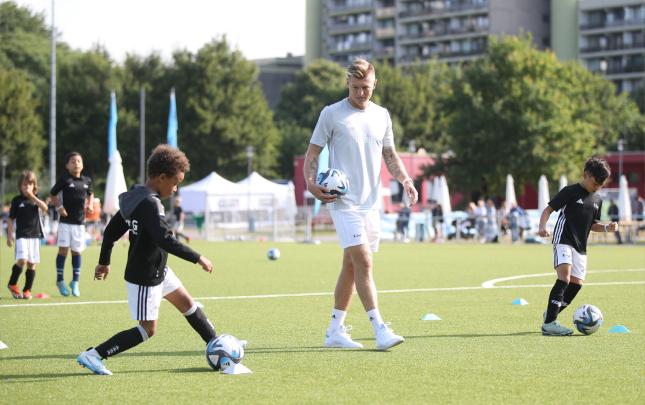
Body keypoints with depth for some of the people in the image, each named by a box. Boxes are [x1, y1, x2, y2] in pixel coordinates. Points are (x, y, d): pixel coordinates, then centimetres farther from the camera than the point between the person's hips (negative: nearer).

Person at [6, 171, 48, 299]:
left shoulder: (36, 198, 9)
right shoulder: (17, 200, 1)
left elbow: (45, 208, -12)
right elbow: (11, 219, 3)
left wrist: (32, 196, -17)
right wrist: (9, 236, -2)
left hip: (35, 235, 3)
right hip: (22, 235, -3)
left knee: (32, 264, 2)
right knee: (22, 260, -18)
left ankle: (27, 290, 11)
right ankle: (12, 284, 2)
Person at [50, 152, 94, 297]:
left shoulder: (86, 181, 6)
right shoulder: (64, 179, -6)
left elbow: (90, 194, 25)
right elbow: (53, 194, 3)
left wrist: (90, 205, 8)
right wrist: (59, 207, -9)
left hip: (79, 222, 4)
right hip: (65, 221, -4)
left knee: (77, 251, 9)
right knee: (63, 249, -4)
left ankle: (75, 282, 19)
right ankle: (60, 280, 8)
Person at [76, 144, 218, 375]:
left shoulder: (134, 197, 4)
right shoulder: (150, 204, -26)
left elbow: (111, 230, 12)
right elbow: (165, 240, -36)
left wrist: (104, 261, 22)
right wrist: (197, 258, -29)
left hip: (158, 270, 10)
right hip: (145, 278, -10)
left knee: (188, 304, 18)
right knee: (147, 330, -4)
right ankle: (92, 356, -2)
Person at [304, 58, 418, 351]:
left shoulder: (381, 115, 12)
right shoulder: (331, 114, -2)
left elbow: (390, 156, 20)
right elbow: (312, 153, 0)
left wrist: (405, 179, 3)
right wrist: (311, 183, -16)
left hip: (370, 202, 6)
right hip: (343, 202, -6)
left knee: (351, 266, 9)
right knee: (363, 262, -16)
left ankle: (335, 330, 17)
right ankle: (380, 330, -19)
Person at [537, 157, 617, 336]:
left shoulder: (597, 200, 15)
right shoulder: (570, 192, -5)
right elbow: (548, 209, -8)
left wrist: (607, 227, 4)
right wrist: (542, 227, -25)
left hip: (580, 247, 8)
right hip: (563, 241, -8)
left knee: (576, 284, 3)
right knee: (564, 278, -23)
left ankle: (550, 314, 24)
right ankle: (549, 324, -28)